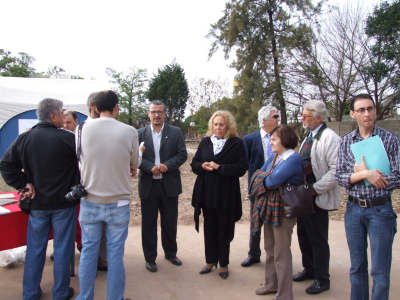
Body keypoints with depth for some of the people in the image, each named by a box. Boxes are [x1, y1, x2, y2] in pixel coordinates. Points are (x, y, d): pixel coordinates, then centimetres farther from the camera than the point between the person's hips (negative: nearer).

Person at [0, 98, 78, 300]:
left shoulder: (23, 139, -1)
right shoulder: (67, 138, -16)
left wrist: (24, 184, 0)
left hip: (37, 202, 4)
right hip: (63, 202, -4)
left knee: (35, 248, 17)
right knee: (62, 248, 9)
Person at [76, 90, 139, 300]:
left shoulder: (82, 129, -7)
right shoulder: (129, 132, -12)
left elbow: (78, 160, 9)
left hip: (90, 202, 2)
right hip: (118, 202, -2)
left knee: (88, 251, 16)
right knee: (115, 254, 11)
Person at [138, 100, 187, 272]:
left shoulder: (175, 132, 4)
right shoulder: (140, 134, 4)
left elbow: (182, 154, -2)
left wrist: (167, 165, -17)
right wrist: (151, 167, -19)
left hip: (169, 185, 1)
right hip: (148, 185, 0)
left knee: (170, 222, 13)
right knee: (149, 223, 9)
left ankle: (171, 253, 33)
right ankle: (150, 258, 25)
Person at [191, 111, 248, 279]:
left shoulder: (236, 143, -5)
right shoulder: (205, 142, 8)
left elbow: (241, 168, -11)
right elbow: (194, 164, 10)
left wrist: (219, 167, -18)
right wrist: (203, 166, -11)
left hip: (226, 195, -3)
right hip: (207, 193, 4)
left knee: (223, 230, 9)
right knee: (209, 229, 14)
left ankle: (223, 264, 26)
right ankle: (211, 261, 31)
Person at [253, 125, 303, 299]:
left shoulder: (294, 158, -17)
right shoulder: (274, 157, 10)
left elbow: (274, 180, -25)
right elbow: (258, 175, 10)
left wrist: (264, 180, -5)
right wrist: (268, 180, -9)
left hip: (283, 210, -8)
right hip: (268, 206, 8)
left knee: (281, 254, 2)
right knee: (270, 249, 19)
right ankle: (271, 284, 36)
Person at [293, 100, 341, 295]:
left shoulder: (329, 138, -18)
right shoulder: (310, 137, 13)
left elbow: (336, 170, -25)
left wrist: (315, 189, -21)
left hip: (318, 198, -9)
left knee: (318, 239, 5)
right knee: (303, 235, 19)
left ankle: (322, 280, 23)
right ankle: (309, 269, 38)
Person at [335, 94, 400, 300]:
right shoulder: (346, 141, 3)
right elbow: (339, 177, -3)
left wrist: (362, 173, -11)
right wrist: (365, 174, -19)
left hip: (380, 209, -2)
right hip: (354, 208, 3)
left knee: (380, 271, 6)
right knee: (357, 267, 16)